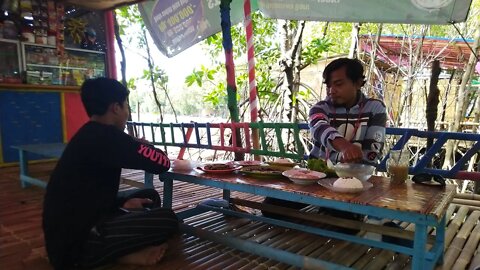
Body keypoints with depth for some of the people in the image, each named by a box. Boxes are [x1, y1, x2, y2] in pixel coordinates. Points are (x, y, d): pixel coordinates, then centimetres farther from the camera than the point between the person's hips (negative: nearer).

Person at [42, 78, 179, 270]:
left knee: (149, 196, 14)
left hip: (68, 234, 10)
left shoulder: (89, 135, 10)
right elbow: (162, 163, -18)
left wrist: (122, 205, 3)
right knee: (167, 220, -15)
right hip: (75, 244, -10)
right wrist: (143, 147, 4)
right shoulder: (105, 136, -20)